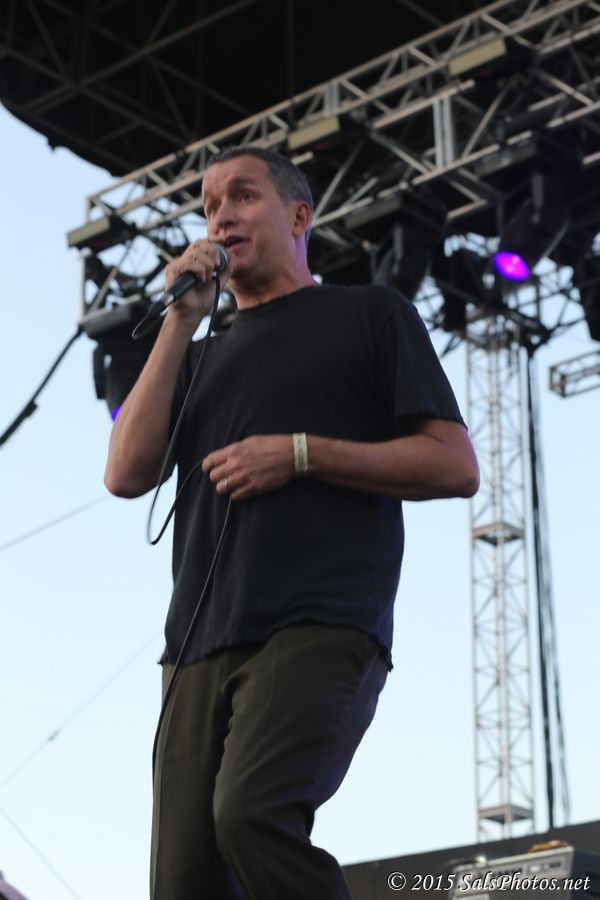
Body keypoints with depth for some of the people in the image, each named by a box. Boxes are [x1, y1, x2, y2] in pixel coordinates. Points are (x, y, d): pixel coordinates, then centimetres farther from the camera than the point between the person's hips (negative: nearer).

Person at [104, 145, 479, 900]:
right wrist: (181, 321, 10)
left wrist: (300, 453, -6)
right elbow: (127, 474, 11)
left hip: (321, 630, -5)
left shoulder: (369, 313, 15)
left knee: (252, 814, -31)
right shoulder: (204, 357, 29)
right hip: (201, 648, 5)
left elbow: (455, 466, 5)